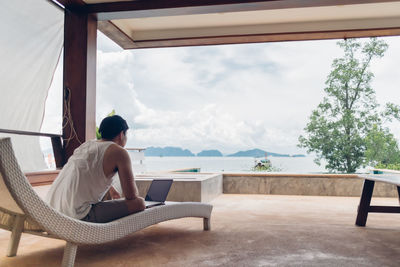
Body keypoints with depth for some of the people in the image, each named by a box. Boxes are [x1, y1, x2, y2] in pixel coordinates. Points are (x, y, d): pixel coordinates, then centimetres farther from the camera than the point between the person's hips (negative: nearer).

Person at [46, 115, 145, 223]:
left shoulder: (86, 144, 19)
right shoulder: (119, 152, -5)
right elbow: (131, 195, -4)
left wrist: (111, 190, 51)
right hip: (79, 216, -9)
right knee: (139, 204, -10)